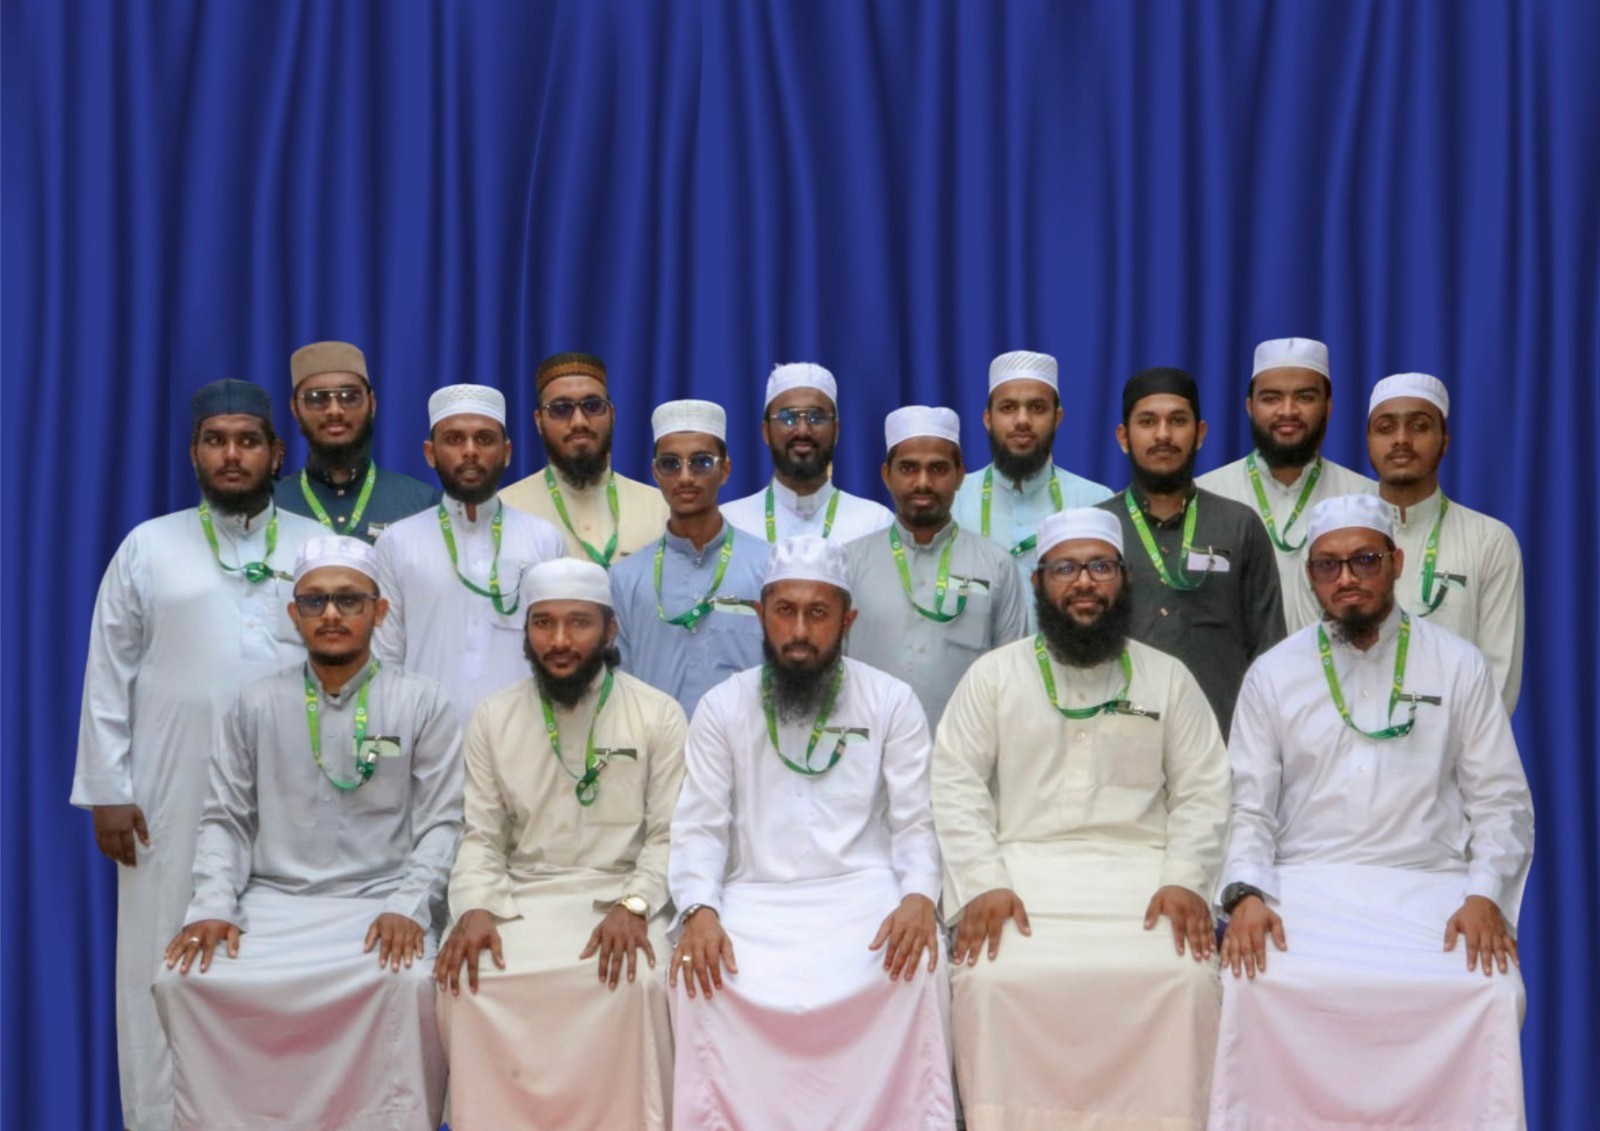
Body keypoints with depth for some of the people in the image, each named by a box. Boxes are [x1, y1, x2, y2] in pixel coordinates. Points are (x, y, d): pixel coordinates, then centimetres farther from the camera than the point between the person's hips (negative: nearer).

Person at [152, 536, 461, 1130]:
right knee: (186, 977, -24)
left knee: (408, 982, -34)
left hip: (380, 905, -2)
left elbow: (442, 822, 1)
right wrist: (212, 907, -6)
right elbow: (225, 819, 10)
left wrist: (408, 907, -14)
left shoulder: (422, 703, 5)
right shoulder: (256, 705, 11)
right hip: (273, 902, 3)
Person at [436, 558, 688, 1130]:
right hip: (521, 899, 2)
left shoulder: (659, 716, 1)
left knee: (635, 981, -32)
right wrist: (475, 909, -13)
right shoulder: (492, 718, 9)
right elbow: (482, 838, 6)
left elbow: (669, 837, -3)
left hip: (621, 896, -2)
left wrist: (633, 906, -20)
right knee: (466, 978, -26)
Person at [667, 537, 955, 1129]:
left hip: (863, 889, -1)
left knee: (915, 966, -31)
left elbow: (915, 822, 1)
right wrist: (699, 910, -17)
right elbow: (700, 827, 3)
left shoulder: (892, 702, 6)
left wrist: (919, 896, -20)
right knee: (701, 974, -29)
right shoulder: (721, 707, 8)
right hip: (756, 895, 1)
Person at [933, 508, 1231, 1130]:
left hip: (1141, 871, 1)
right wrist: (984, 884, -12)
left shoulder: (1168, 677, 13)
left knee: (1184, 980, -27)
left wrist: (1185, 880, -10)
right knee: (994, 978, -28)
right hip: (1023, 867, 0)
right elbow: (957, 786, 2)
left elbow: (1203, 792, 6)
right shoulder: (993, 674, 10)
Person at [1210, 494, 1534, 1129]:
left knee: (1491, 990, -29)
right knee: (1257, 981, -29)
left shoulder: (1459, 667, 10)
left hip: (1429, 886, 0)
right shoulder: (1273, 674, 11)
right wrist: (1248, 894, -12)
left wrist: (1485, 895, -10)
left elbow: (1500, 800, 7)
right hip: (1306, 885, 0)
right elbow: (1250, 807, 6)